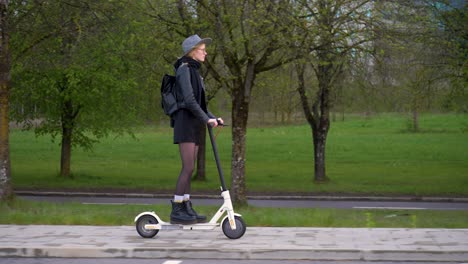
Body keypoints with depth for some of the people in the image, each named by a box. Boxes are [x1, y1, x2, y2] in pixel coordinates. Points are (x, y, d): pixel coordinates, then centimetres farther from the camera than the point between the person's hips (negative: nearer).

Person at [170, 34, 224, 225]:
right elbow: (189, 100, -18)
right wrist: (206, 119, -20)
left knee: (189, 169, 8)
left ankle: (187, 208, 10)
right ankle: (176, 211, -9)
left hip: (195, 124, 9)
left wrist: (213, 118, 10)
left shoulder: (195, 71, 20)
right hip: (185, 122, -9)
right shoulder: (184, 69, -9)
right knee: (188, 168, -12)